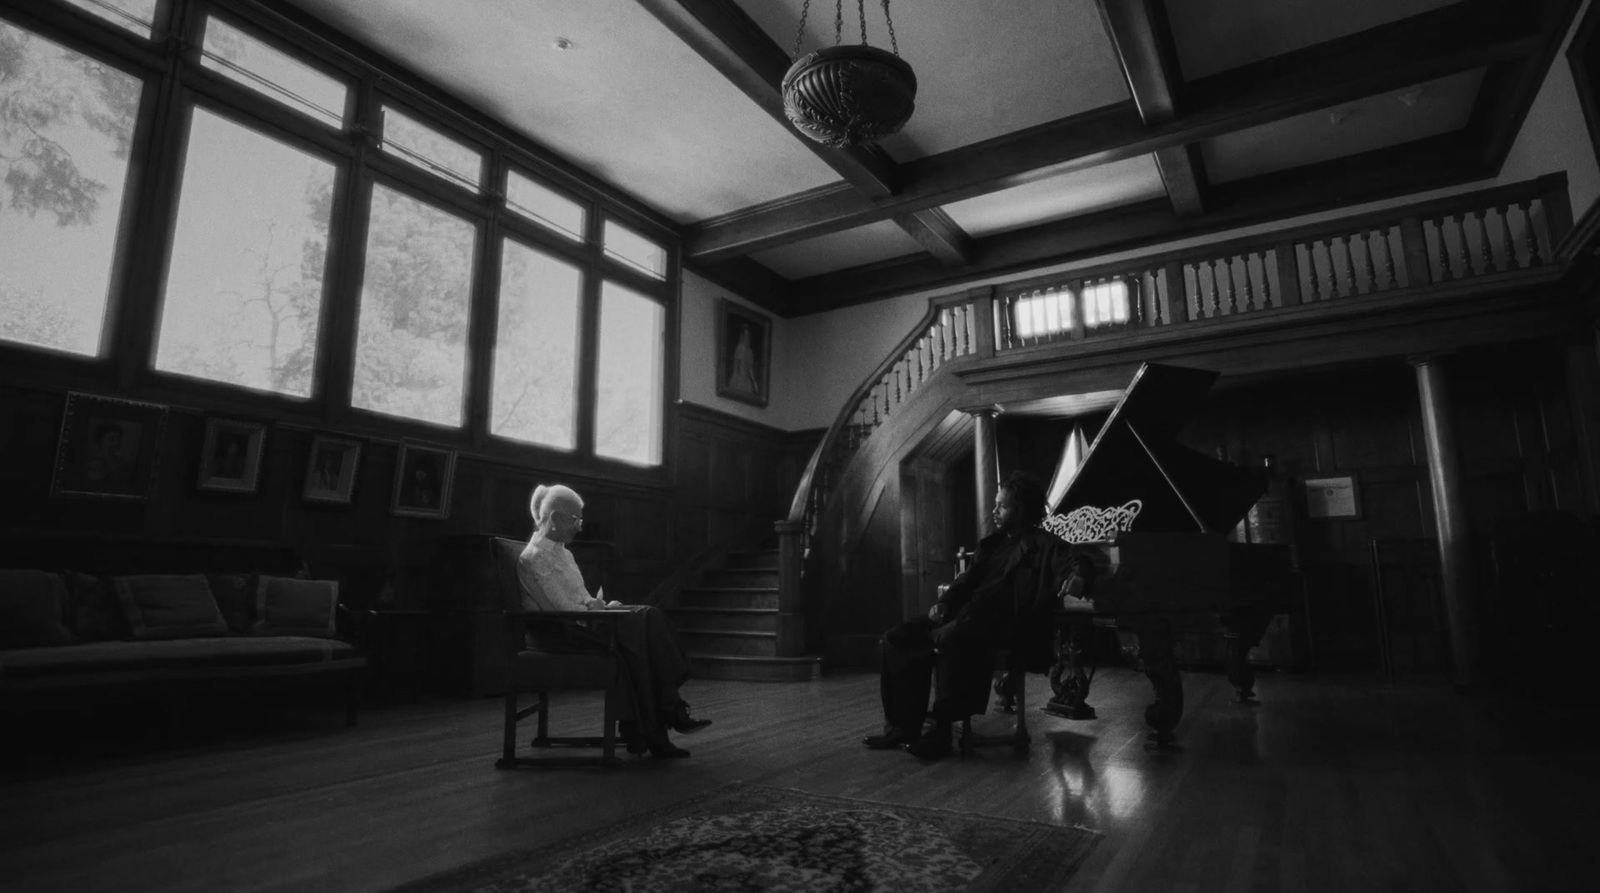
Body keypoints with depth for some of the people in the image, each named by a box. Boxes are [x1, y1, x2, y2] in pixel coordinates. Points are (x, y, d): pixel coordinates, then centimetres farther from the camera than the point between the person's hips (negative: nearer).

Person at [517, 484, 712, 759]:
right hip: (561, 632, -9)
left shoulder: (564, 553, 21)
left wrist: (601, 605, -2)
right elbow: (561, 608, -18)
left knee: (648, 615, -15)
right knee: (632, 631, -30)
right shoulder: (533, 557, -9)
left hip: (583, 621, 9)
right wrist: (599, 610, -10)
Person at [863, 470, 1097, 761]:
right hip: (965, 620, 8)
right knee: (897, 639, -9)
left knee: (951, 639, -39)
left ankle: (942, 730, -26)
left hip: (1004, 627, -7)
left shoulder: (1044, 545, 6)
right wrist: (944, 603, 3)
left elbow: (1078, 560, -9)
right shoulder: (993, 543, 25)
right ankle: (902, 726, -6)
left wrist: (1077, 576, -34)